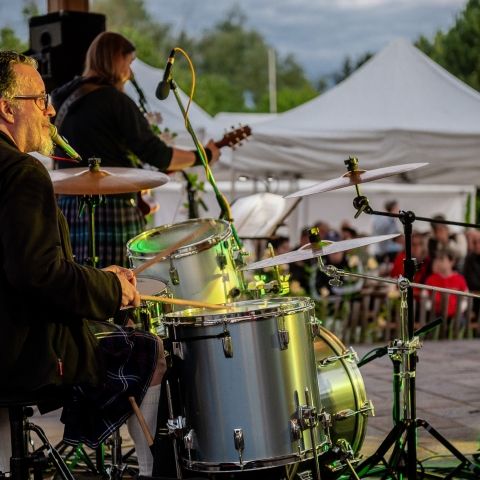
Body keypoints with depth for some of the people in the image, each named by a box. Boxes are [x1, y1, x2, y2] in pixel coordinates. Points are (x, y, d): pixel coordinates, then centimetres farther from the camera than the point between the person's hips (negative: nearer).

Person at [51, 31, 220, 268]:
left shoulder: (64, 102, 14)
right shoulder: (115, 100, -9)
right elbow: (157, 155, -10)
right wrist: (204, 157, 3)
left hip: (68, 208, 8)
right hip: (112, 211, -8)